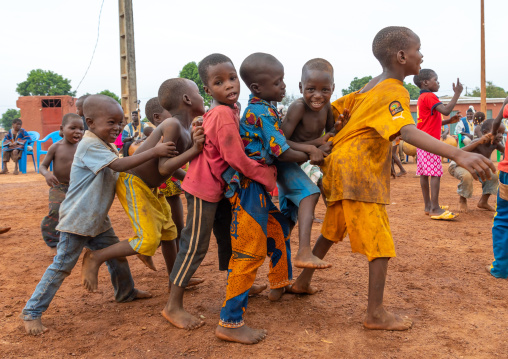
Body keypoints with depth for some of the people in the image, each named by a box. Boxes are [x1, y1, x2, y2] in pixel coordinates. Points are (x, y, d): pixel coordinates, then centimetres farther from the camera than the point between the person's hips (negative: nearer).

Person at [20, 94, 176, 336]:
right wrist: (154, 152, -33)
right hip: (77, 220, -9)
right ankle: (32, 312, 10)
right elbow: (119, 165, -31)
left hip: (98, 220, 9)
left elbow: (118, 175, 16)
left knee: (117, 255, 16)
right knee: (62, 266, -2)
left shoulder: (106, 146, 10)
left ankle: (126, 291, 38)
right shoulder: (90, 145, -21)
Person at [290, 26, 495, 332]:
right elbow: (408, 132, -34)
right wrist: (458, 154, -45)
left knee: (333, 230, 22)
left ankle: (303, 282, 36)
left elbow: (335, 109, 17)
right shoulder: (395, 92, -15)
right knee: (381, 243, -2)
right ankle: (376, 314, 6)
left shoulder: (371, 86, 13)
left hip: (342, 166, 10)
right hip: (361, 173, -9)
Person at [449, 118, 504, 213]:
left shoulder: (495, 145, -10)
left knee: (493, 176, 2)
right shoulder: (477, 143, -35)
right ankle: (462, 199, -10)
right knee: (467, 176, -39)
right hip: (457, 165, -9)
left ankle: (483, 202, 17)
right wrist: (478, 142, -57)